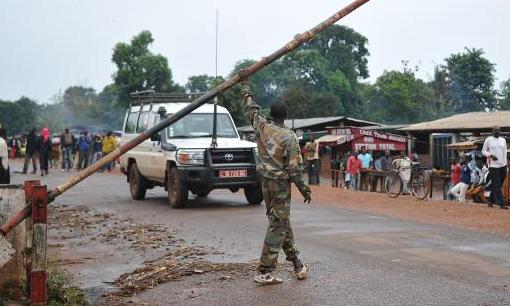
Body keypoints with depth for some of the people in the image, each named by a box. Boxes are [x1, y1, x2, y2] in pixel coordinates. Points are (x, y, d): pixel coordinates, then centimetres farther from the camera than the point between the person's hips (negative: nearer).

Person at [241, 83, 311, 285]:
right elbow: (295, 167, -15)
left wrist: (246, 94, 37)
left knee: (281, 222, 15)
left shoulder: (262, 127, -1)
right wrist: (304, 189, -5)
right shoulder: (289, 137, -14)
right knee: (277, 225, -3)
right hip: (281, 183, -6)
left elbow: (252, 111, 20)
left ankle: (297, 264, 23)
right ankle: (265, 272, -4)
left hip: (266, 181, 6)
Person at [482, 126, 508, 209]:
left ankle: (491, 201, 21)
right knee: (496, 185, -10)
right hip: (493, 165, -5)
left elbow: (505, 152, 17)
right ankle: (501, 204, -11)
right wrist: (490, 155, -15)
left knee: (498, 185, 8)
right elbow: (483, 151, 4)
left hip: (502, 165, 5)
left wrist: (505, 164, 13)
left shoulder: (503, 140, 12)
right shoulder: (488, 140, 0)